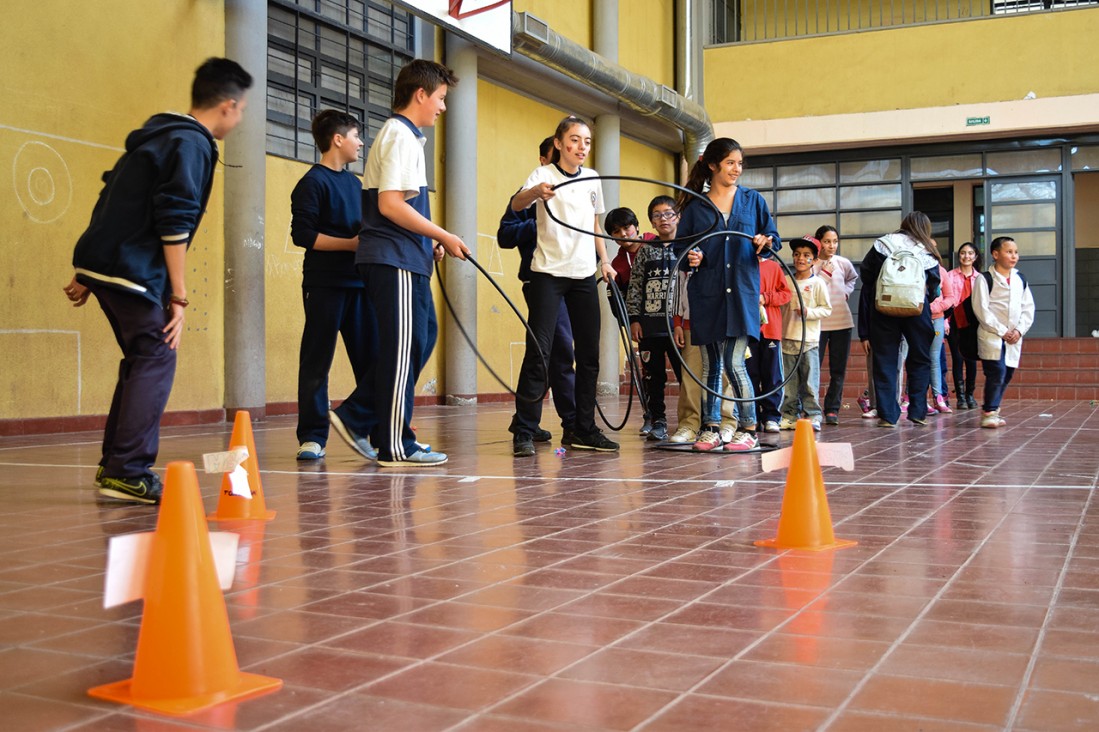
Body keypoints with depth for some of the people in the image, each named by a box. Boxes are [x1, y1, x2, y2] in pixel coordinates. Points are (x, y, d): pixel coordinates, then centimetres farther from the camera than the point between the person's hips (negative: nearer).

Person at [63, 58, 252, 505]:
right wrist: (178, 295, -16)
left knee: (142, 358, 16)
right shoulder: (192, 144, -10)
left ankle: (114, 466, 21)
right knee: (156, 359, -9)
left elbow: (115, 200, 22)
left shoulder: (157, 135, 20)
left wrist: (87, 275, 24)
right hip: (131, 271, -10)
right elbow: (175, 223, -18)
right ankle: (129, 473, -12)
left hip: (102, 262, 10)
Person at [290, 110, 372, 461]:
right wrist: (350, 244, -16)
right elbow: (302, 234, -13)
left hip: (358, 283, 7)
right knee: (317, 361, -2)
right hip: (325, 284, -7)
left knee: (371, 357, 6)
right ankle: (312, 437, 4)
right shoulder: (313, 182, -5)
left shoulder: (354, 182, 19)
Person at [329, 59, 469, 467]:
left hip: (404, 258, 10)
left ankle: (356, 418, 15)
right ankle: (396, 447, 3)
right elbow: (390, 204, -21)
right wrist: (443, 236, -14)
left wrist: (430, 244, 13)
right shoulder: (401, 136, -11)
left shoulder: (400, 134, 20)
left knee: (422, 336, 13)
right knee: (404, 348, -5)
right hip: (396, 260, -10)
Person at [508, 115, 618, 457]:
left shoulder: (592, 178, 10)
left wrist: (604, 260, 14)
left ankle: (584, 430, 17)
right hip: (548, 272, -6)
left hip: (584, 274, 6)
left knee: (589, 352, 7)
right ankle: (523, 432, -5)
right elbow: (516, 204, -27)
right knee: (538, 350, -11)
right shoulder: (543, 175, -7)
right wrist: (535, 192, -48)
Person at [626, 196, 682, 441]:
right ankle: (658, 421, 15)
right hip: (650, 324, 2)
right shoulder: (646, 250, 10)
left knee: (686, 373, -4)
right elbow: (635, 287, 8)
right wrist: (634, 318, 1)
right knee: (654, 375, 7)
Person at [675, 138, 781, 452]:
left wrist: (767, 242, -12)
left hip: (742, 293, -1)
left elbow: (773, 238, 11)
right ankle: (711, 428, 15)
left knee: (734, 363, -9)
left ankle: (748, 428, 4)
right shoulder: (695, 207, 8)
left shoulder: (752, 200, 9)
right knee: (711, 363, 6)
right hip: (707, 294, 1)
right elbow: (681, 246, 11)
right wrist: (691, 258, -11)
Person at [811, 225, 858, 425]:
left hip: (841, 322, 4)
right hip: (817, 323, -3)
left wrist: (846, 291, 11)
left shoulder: (843, 263, 6)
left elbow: (853, 278, 27)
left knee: (839, 370, 5)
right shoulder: (812, 264, -4)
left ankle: (832, 409, 11)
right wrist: (825, 273, -14)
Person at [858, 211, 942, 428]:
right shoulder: (928, 253, 6)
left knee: (885, 360, 5)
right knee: (920, 360, 12)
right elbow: (933, 290, 4)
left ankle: (888, 414, 1)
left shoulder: (882, 245, 5)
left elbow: (865, 274, 3)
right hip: (917, 310, 0)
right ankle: (917, 412, 9)